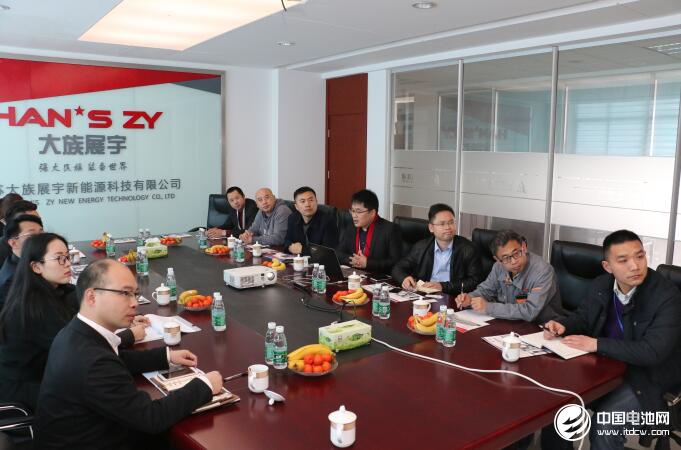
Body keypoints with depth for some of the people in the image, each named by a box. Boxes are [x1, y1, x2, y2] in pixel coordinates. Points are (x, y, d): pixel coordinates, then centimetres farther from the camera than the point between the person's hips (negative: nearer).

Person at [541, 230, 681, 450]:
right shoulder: (600, 286, -4)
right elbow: (582, 316, 12)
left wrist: (597, 344, -27)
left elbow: (653, 352, -28)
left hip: (647, 378, -5)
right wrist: (562, 326, -11)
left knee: (603, 426, -25)